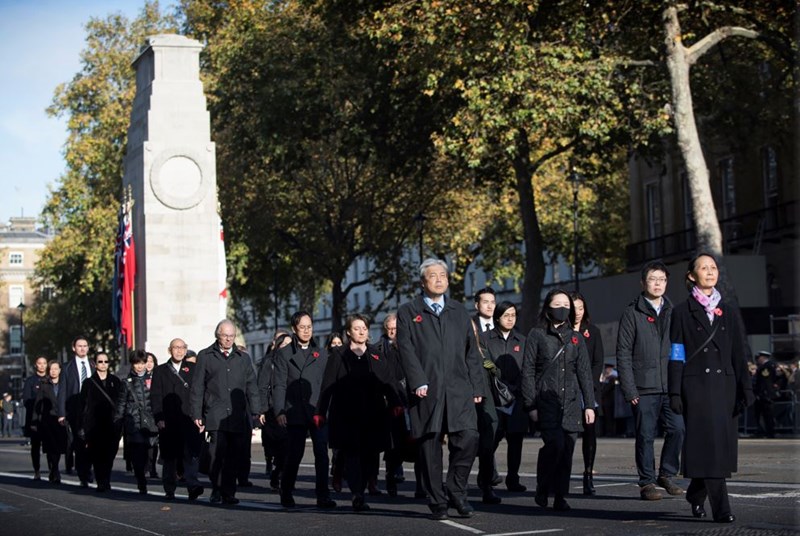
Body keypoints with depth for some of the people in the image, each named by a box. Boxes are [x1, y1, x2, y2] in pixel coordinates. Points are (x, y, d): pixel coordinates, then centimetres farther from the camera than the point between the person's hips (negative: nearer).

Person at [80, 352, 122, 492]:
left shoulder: (115, 381, 12)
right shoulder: (89, 383, 7)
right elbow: (83, 405, 5)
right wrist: (83, 427, 0)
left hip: (112, 424, 1)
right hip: (95, 426, -1)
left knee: (109, 455, -2)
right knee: (97, 455, -6)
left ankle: (105, 482, 10)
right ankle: (101, 482, 0)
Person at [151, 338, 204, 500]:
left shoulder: (193, 369, 12)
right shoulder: (160, 371, 11)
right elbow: (155, 396, 5)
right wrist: (159, 418, -6)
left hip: (190, 419, 0)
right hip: (168, 422, 1)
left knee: (192, 453, -15)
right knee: (169, 457, 6)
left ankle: (193, 486, -23)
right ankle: (169, 490, 16)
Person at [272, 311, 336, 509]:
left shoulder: (322, 354, 14)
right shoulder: (284, 353, 6)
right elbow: (279, 385, 1)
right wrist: (279, 411, -9)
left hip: (318, 412, 2)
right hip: (295, 414, -2)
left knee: (322, 454, -6)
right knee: (294, 456, 1)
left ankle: (323, 496, -3)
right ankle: (286, 494, 19)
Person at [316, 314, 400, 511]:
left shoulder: (377, 355, 15)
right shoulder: (338, 355, 8)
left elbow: (389, 382, 7)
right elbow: (327, 385, 5)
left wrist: (395, 404, -8)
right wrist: (320, 412, -2)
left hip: (373, 416, 3)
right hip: (347, 417, -2)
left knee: (370, 456, 0)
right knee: (352, 455, -11)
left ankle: (359, 493, 13)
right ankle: (357, 495, -17)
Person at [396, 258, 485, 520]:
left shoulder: (459, 312, 18)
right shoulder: (408, 312, 8)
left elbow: (472, 351, 16)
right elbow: (406, 349, -3)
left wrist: (477, 386, 8)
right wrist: (418, 382, -14)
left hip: (459, 390, 2)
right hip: (427, 391, -2)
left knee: (468, 438, -12)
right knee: (429, 446, 0)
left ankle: (456, 491, 7)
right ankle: (437, 501, 10)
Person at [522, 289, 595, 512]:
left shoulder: (576, 338, 15)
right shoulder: (536, 335, 4)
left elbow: (585, 372, 15)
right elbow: (528, 372, 2)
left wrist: (589, 404, 8)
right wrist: (531, 405, -5)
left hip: (571, 402, 4)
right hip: (546, 401, -4)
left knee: (567, 449, 0)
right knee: (555, 444, -19)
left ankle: (560, 497, 7)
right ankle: (543, 489, -1)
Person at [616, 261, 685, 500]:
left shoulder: (673, 312, 14)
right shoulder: (632, 313, 1)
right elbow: (623, 353, -2)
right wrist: (629, 389, -9)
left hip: (671, 387, 3)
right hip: (644, 388, -3)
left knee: (677, 429, -6)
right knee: (645, 436, 0)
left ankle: (666, 474, 12)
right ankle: (647, 482, 10)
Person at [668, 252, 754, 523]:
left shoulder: (727, 310, 13)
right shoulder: (683, 311, 3)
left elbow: (738, 353, 10)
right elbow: (676, 356, 0)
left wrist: (745, 387, 2)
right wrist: (675, 393, -6)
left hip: (724, 383, 4)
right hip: (697, 385, -4)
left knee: (723, 443, 4)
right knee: (709, 442, -10)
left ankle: (696, 494, 27)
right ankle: (721, 508, -9)